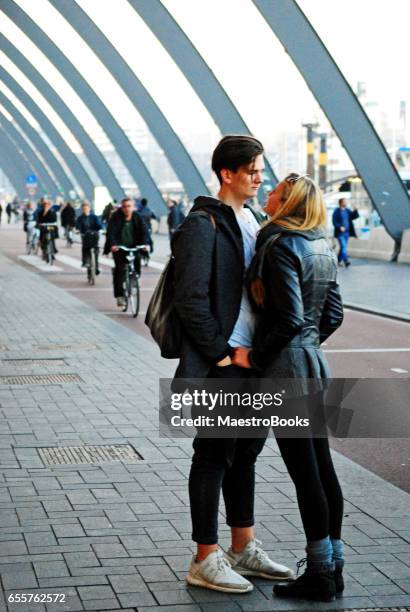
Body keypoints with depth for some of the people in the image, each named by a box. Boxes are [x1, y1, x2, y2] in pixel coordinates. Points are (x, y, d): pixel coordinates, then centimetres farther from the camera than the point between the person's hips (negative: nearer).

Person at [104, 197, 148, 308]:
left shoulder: (137, 217, -1)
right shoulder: (116, 217, -9)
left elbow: (143, 231, -7)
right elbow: (111, 231, -18)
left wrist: (144, 243, -24)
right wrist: (112, 244, -34)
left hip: (133, 247, 3)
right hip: (118, 247, -3)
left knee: (137, 265, -13)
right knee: (119, 270, -12)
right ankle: (119, 295, -6)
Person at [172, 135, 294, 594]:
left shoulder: (251, 220, 14)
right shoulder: (202, 225, -13)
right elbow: (190, 301, -18)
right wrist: (220, 352, -16)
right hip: (220, 365, -8)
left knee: (245, 451, 16)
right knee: (214, 456, 0)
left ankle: (243, 549, 29)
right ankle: (205, 561, 11)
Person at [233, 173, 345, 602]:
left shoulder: (281, 246, -15)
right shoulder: (322, 249, 11)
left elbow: (289, 318, -22)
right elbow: (333, 314, 15)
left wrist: (254, 356, -12)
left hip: (286, 365, -9)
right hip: (315, 362, 9)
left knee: (304, 472, -2)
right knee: (322, 467, 12)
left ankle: (320, 575, 6)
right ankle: (333, 566, 20)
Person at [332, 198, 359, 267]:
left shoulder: (347, 210, 10)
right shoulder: (336, 211, -6)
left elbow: (354, 216, 7)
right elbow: (334, 221, -10)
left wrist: (355, 210, -10)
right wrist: (340, 227, -23)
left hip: (347, 233, 6)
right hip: (340, 233, -6)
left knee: (343, 247, 12)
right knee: (343, 247, -15)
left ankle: (339, 260, 26)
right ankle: (346, 261, -23)